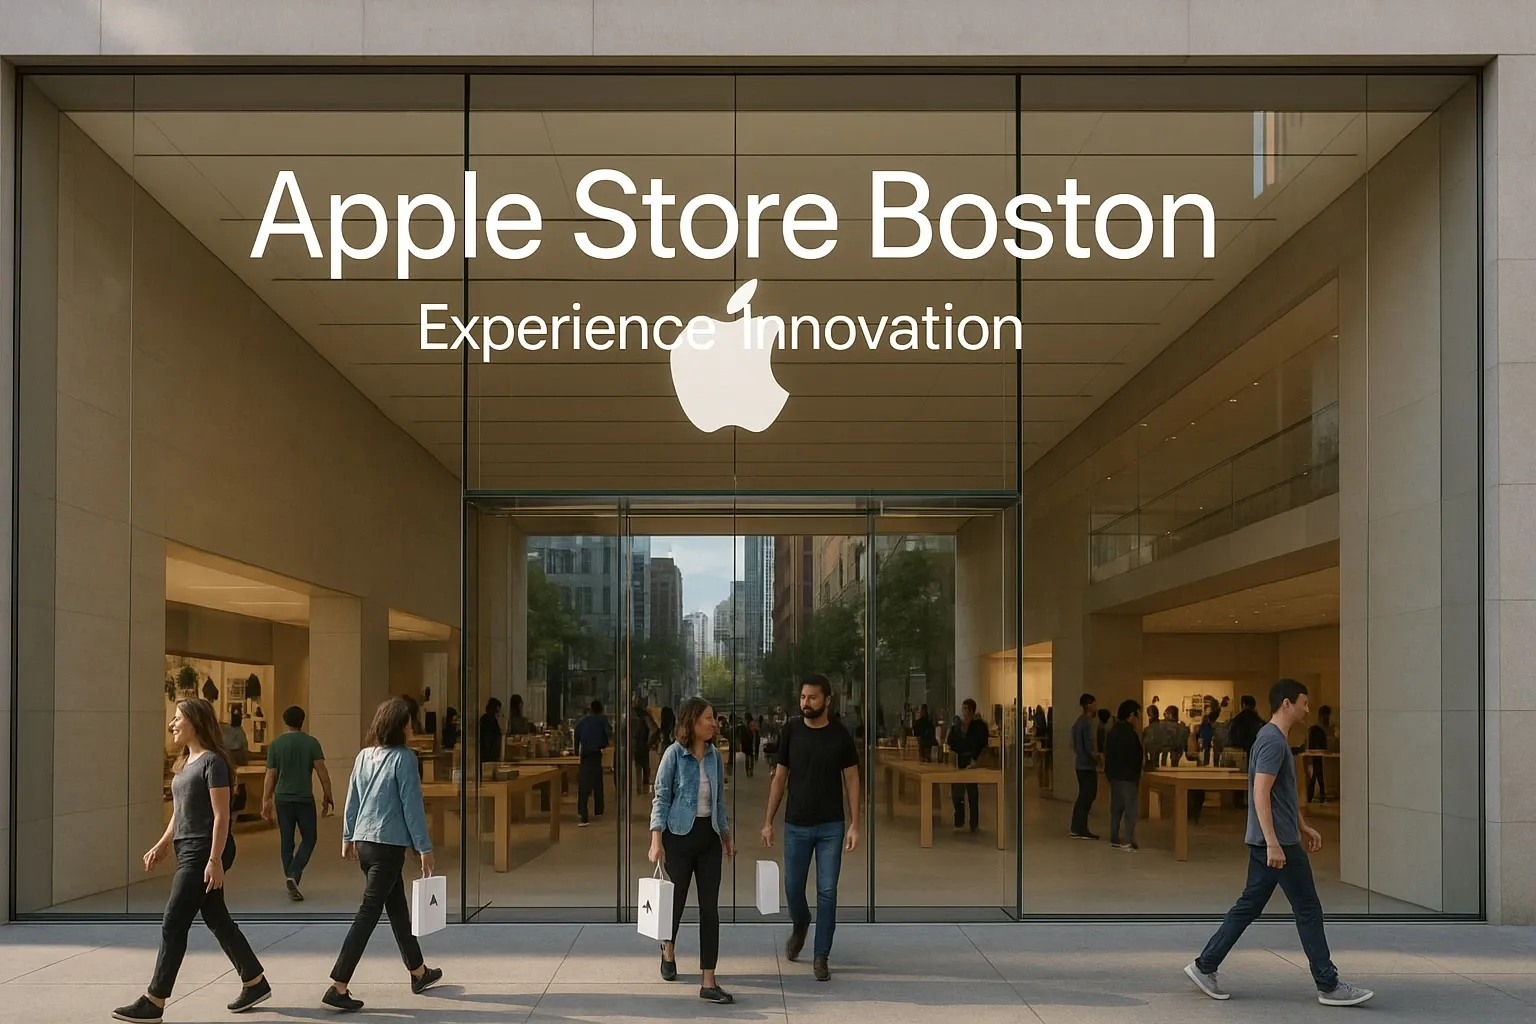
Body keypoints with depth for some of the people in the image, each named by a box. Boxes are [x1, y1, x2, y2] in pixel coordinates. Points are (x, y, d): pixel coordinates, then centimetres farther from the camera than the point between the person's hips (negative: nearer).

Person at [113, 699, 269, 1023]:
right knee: (217, 920, 13)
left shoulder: (212, 762, -13)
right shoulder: (186, 763, 14)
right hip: (188, 851, 9)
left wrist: (215, 860, -22)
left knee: (173, 924, -7)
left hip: (205, 853, -9)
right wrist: (162, 846, 15)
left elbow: (221, 816, -17)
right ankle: (255, 983, 22)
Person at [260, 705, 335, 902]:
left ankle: (289, 878, 15)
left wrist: (266, 802, 7)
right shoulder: (311, 743, -5)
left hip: (283, 799, 2)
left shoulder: (276, 744, 0)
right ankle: (294, 875, -9)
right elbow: (322, 772, -8)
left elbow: (270, 776, 0)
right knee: (309, 838, 9)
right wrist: (328, 798, -1)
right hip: (305, 799, -2)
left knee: (286, 842, 11)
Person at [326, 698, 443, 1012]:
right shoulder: (403, 758, -13)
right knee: (368, 913, -5)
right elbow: (412, 806, -13)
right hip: (389, 845, -8)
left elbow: (352, 800, 13)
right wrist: (424, 848, -8)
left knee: (397, 907, 19)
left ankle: (419, 972, 33)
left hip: (364, 843, 8)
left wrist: (348, 837, 23)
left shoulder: (364, 756, 7)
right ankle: (338, 987, -9)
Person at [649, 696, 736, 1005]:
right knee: (676, 899, 12)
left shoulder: (715, 755, 5)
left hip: (709, 836, 4)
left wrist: (726, 835, 17)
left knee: (710, 908, -1)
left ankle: (708, 982, 0)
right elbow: (661, 798, -9)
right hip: (680, 836, -4)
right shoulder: (675, 754, -9)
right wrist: (656, 840, -16)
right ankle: (668, 950, 44)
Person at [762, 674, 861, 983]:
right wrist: (768, 821, 2)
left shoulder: (840, 736, -3)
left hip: (831, 827, -1)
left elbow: (851, 779, 1)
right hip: (796, 825, 1)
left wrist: (854, 824, -6)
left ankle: (821, 957, 11)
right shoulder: (790, 731, -1)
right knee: (793, 888, 8)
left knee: (827, 892, 0)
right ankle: (800, 925, 40)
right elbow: (779, 778, 4)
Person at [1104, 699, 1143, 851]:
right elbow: (1136, 756, -15)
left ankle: (1114, 840, 15)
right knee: (1130, 809, -6)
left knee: (1116, 808, 13)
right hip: (1127, 776, -9)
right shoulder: (1129, 733, -16)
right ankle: (1128, 842, -9)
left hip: (1114, 775, 9)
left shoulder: (1113, 730, 11)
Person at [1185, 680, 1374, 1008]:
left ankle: (1205, 966, 12)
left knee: (1248, 906, 11)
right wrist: (1273, 843, -27)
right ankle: (1329, 986, 6)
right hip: (1279, 843, -10)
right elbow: (1260, 794, -24)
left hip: (1268, 843, 10)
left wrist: (1303, 827, 28)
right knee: (1308, 910, -2)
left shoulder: (1274, 739, 15)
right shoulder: (1274, 741, -17)